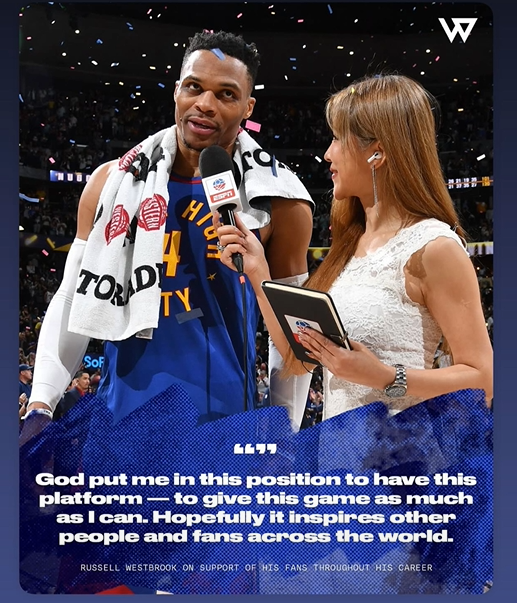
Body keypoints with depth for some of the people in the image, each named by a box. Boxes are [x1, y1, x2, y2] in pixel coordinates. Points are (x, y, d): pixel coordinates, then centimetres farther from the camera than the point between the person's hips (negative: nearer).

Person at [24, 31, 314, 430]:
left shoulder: (276, 200, -4)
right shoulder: (114, 183, 1)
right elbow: (74, 300, 7)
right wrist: (40, 404, -1)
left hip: (222, 419, -2)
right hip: (118, 413, 2)